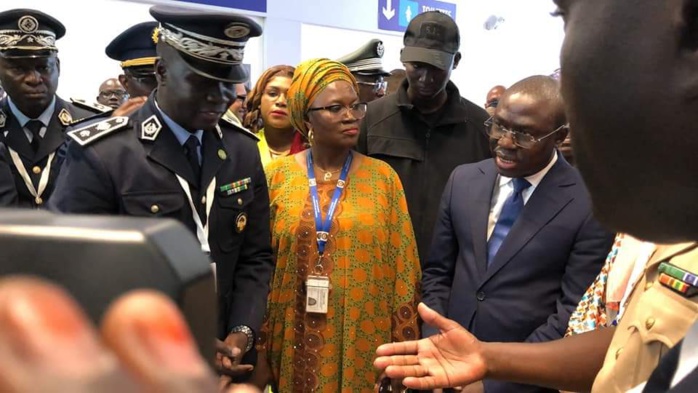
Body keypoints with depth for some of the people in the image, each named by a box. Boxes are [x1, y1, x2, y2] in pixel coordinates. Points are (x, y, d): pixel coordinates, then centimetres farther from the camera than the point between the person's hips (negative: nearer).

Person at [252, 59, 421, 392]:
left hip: (362, 341, 0)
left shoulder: (383, 177, -1)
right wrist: (260, 346, 3)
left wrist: (402, 350, 0)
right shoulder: (278, 176, 0)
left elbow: (402, 269, 1)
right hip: (295, 341, 1)